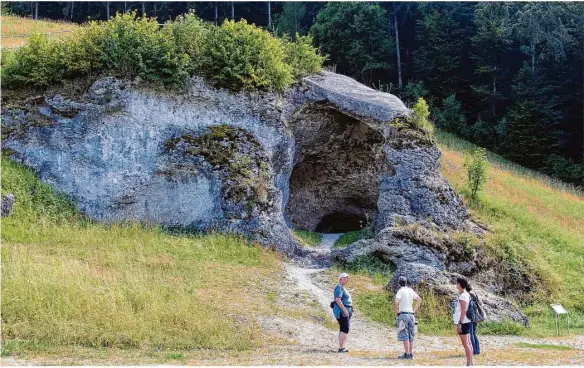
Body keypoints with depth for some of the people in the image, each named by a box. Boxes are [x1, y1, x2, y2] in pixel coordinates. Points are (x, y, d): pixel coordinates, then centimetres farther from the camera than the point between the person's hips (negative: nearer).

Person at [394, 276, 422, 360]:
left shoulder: (400, 291, -8)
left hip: (403, 314, -6)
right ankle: (411, 354, 7)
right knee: (411, 336, 8)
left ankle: (407, 354, -10)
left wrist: (396, 312, -9)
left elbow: (396, 302, -22)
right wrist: (414, 310, 18)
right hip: (411, 314, 6)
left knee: (404, 336, -6)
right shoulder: (411, 291, 11)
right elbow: (419, 300, 19)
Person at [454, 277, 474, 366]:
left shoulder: (463, 296, -16)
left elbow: (463, 311, -20)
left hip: (463, 322, -10)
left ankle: (469, 364, -9)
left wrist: (459, 323, -21)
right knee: (468, 343, 11)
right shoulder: (467, 294, 13)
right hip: (467, 322, 10)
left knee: (465, 343, -8)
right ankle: (470, 363, 14)